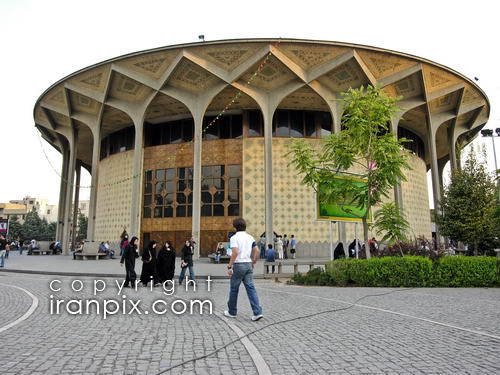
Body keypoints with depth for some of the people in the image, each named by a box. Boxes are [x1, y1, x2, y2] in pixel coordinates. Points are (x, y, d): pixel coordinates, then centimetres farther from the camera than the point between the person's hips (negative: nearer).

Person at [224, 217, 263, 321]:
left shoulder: (234, 237, -8)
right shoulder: (250, 237, 10)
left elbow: (235, 252, -21)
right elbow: (257, 251, 7)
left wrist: (229, 266, -17)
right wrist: (253, 263, 17)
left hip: (238, 265, -5)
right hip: (248, 264, 5)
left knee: (234, 289, 9)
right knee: (251, 288, 3)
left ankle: (232, 312, 21)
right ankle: (257, 312, -6)